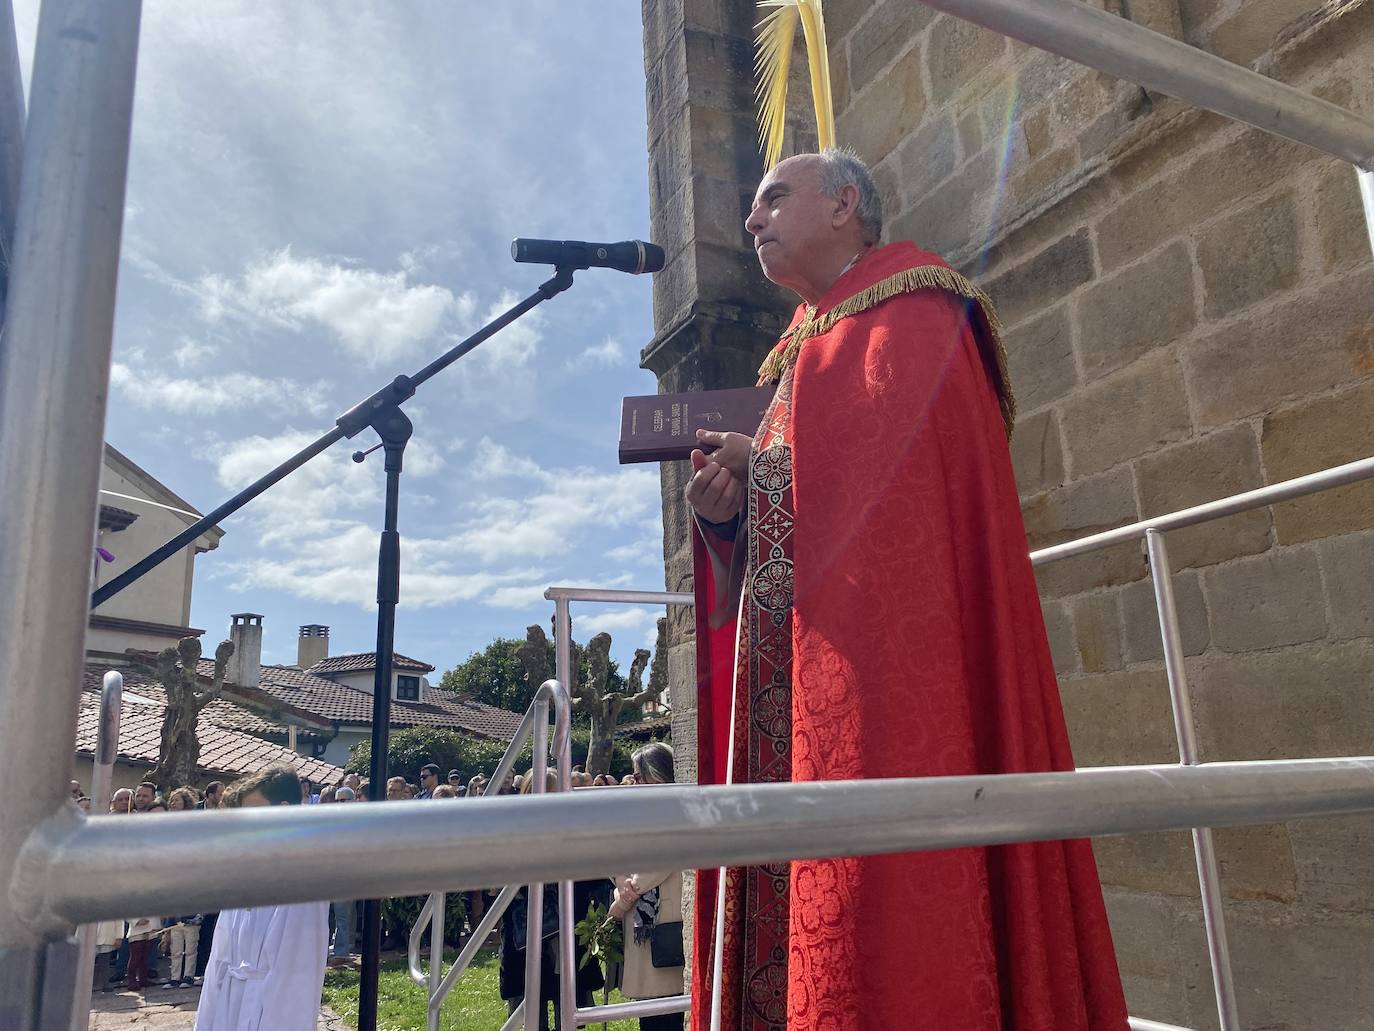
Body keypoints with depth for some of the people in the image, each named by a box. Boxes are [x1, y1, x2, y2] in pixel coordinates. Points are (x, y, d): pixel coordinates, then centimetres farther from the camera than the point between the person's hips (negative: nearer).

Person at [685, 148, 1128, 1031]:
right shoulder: (805, 352, 27)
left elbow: (893, 454, -15)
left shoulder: (910, 304, 4)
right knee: (790, 899, 5)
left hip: (892, 641, -8)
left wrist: (759, 465, -3)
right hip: (793, 671, 8)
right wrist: (731, 513, -1)